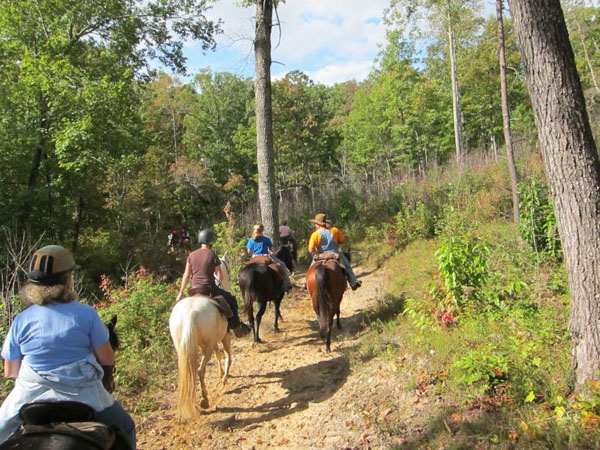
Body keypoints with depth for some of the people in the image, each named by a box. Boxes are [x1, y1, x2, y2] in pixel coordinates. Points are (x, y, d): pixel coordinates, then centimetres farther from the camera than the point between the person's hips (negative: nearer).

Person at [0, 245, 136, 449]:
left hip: (32, 395, 2)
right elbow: (107, 359, -9)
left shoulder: (21, 321, -7)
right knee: (125, 429, 21)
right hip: (83, 392, -2)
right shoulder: (86, 313, -13)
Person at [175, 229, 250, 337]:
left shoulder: (192, 255, 6)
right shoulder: (212, 255, -7)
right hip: (209, 289, -5)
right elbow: (220, 277, -6)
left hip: (194, 290, 5)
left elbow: (186, 276, 8)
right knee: (231, 300, 15)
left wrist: (180, 293, 14)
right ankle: (237, 328, 19)